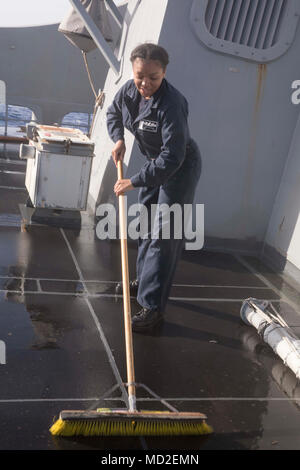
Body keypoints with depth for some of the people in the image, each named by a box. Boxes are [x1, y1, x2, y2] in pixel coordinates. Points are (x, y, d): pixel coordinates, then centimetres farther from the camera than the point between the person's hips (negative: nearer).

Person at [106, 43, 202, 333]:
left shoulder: (172, 104, -34)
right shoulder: (128, 90, -11)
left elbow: (172, 158, -36)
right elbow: (113, 113, 12)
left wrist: (134, 181, -32)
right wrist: (118, 139, -7)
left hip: (180, 168, -8)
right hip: (155, 162, 8)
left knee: (164, 235, -10)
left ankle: (153, 306, -5)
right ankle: (143, 279, 40)